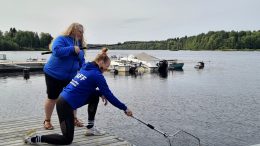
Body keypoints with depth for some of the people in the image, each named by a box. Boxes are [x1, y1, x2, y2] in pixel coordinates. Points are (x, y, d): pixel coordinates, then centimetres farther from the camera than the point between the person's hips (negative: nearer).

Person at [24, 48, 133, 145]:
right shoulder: (97, 75, -12)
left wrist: (100, 94, 9)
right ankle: (36, 138, 0)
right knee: (67, 140, 1)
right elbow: (109, 95, -9)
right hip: (65, 105, -9)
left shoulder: (86, 68, 11)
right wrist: (125, 108, -1)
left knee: (96, 95, 15)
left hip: (62, 98, 9)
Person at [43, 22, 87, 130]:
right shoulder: (61, 39, -12)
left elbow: (81, 60, 13)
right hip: (54, 74, -6)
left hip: (71, 76, 6)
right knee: (52, 98, 5)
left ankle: (74, 119, 22)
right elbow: (57, 51, -30)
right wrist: (72, 49, -26)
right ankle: (47, 121, 21)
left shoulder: (79, 43, 9)